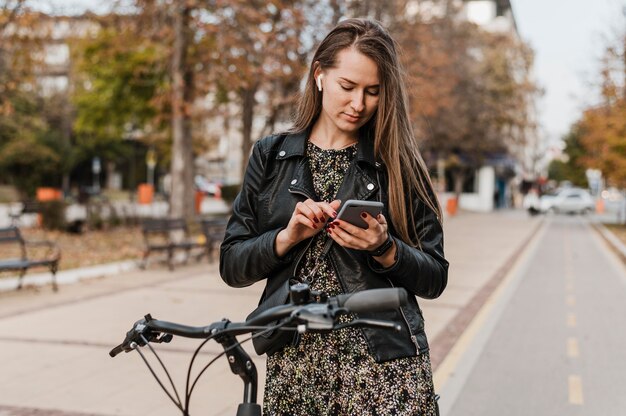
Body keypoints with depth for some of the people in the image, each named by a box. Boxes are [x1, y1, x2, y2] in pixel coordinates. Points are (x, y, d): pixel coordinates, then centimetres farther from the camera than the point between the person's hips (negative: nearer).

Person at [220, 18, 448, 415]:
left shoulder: (397, 163, 3)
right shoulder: (271, 156, 7)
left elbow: (435, 278, 2)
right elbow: (232, 266, 3)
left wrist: (385, 249, -15)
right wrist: (287, 237, -13)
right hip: (295, 365, 1)